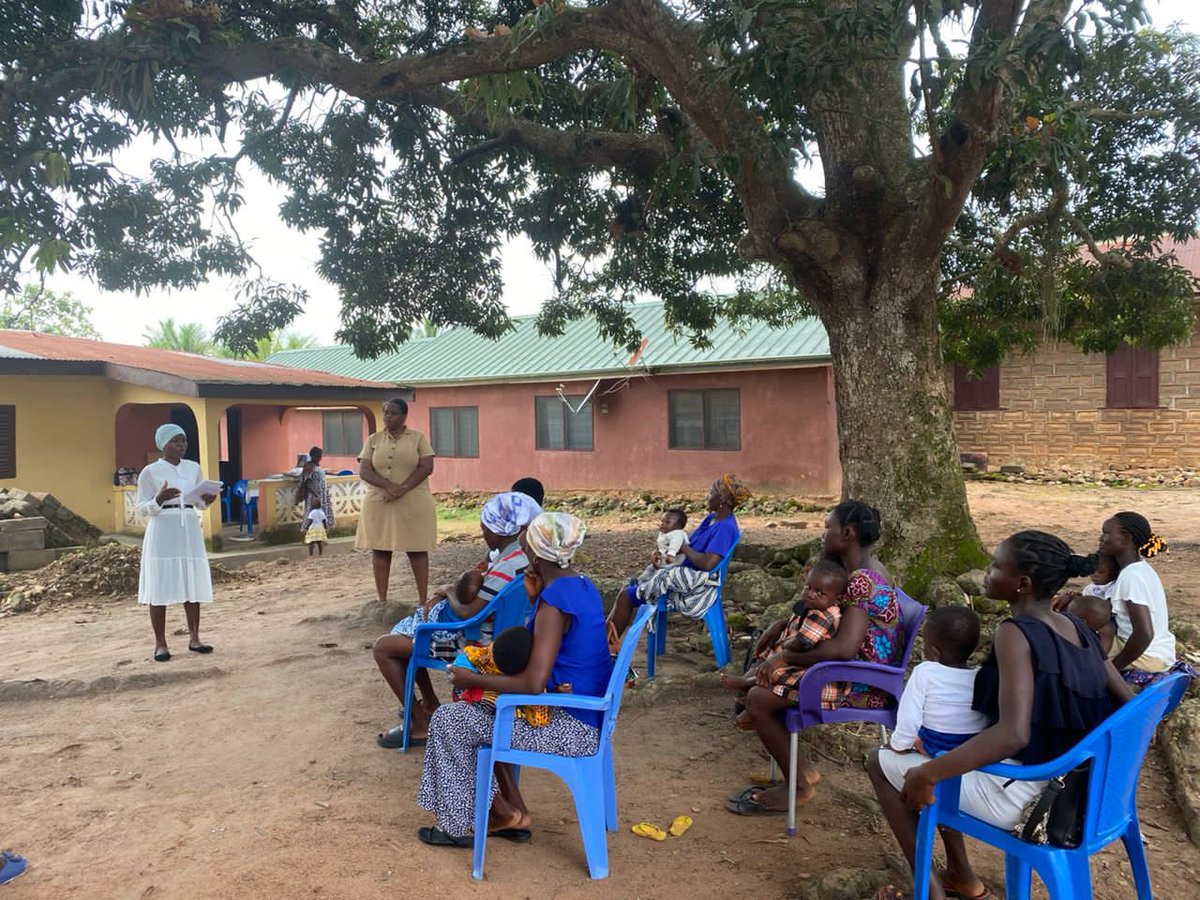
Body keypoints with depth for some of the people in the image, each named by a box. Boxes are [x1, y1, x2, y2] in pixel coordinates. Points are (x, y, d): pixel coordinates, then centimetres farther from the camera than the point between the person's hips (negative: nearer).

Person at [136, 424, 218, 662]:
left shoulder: (194, 468, 10)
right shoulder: (150, 471, -3)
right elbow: (141, 509, -2)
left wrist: (206, 500, -5)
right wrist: (159, 500, -21)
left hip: (189, 531, 4)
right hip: (163, 533, -4)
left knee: (192, 585, 5)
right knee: (160, 588, -2)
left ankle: (194, 638, 14)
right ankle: (160, 644, 5)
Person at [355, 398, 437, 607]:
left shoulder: (418, 438, 4)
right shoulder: (373, 440, 9)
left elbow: (427, 467, -6)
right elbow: (364, 471, -1)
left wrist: (403, 488, -18)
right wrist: (389, 486, -18)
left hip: (413, 503, -2)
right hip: (379, 503, 2)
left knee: (417, 549, 0)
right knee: (379, 549, 2)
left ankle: (423, 599, 6)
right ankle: (382, 600, 10)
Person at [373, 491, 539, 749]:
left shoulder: (507, 566, -30)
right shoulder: (520, 551, 0)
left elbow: (467, 613, -26)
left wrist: (449, 592, -7)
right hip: (484, 625, 10)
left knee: (383, 648, -3)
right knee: (405, 630, 24)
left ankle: (420, 725, 3)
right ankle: (430, 704, 29)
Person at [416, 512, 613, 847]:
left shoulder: (553, 603, -24)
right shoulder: (583, 587, 5)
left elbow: (533, 684, -29)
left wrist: (473, 679, -16)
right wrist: (536, 598, 8)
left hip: (571, 727, -10)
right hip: (584, 715, 10)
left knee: (448, 720, -1)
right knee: (478, 709, 22)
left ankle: (458, 824, 16)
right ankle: (511, 811, 23)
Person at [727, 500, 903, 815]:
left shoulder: (861, 581, -24)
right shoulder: (865, 570, 8)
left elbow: (843, 648, -34)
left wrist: (787, 658, -22)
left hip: (861, 687, -10)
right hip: (856, 674, 10)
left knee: (757, 698, -14)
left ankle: (800, 786, 2)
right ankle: (800, 768, 14)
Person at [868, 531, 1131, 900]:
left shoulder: (1015, 634, -24)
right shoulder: (1076, 627, 1)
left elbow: (1013, 734, -34)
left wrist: (927, 773, -29)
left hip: (1015, 794, -8)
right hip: (1063, 785, 8)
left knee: (881, 763, 6)